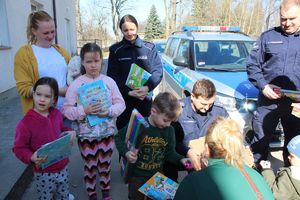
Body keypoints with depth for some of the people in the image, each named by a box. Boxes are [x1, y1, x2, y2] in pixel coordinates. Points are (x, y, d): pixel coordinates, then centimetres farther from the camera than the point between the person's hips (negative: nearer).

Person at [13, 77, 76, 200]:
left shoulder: (57, 114, -4)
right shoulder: (25, 123, -20)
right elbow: (19, 148, -13)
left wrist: (70, 132, -5)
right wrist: (31, 158, -31)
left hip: (63, 168, 5)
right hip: (43, 173, -4)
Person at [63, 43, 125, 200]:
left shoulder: (109, 81, -4)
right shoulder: (76, 84, -9)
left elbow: (120, 104, -3)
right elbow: (67, 110, -10)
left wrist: (109, 111, -21)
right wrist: (84, 111, -25)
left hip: (107, 132, 2)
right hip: (86, 134, -1)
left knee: (105, 164, 19)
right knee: (90, 167, 15)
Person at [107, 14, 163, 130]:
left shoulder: (149, 48, 1)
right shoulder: (115, 50, 0)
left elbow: (158, 70, -3)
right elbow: (112, 75, -4)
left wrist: (148, 87, -20)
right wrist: (129, 92, -17)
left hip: (145, 96, 1)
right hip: (124, 97, 0)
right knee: (119, 127, 9)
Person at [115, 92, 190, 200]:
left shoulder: (169, 130, -7)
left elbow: (170, 153, 3)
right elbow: (119, 138, -10)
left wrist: (181, 159, -14)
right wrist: (126, 153, -26)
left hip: (157, 176, 4)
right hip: (137, 175, -4)